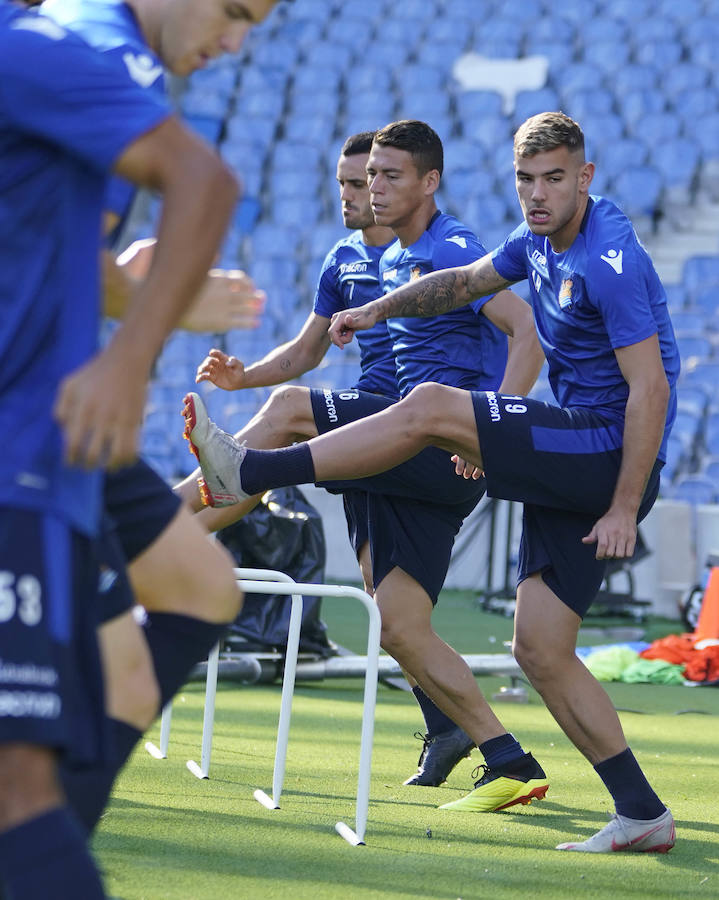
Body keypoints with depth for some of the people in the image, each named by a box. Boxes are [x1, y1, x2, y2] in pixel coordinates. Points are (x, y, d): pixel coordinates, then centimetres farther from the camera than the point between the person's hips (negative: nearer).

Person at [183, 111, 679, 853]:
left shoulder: (610, 261, -17)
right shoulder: (539, 240, 12)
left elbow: (651, 388, -20)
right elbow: (468, 281, 32)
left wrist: (624, 510, -22)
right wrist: (378, 310, 24)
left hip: (610, 451, -10)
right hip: (574, 461, 10)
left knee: (429, 408, -19)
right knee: (539, 648, 3)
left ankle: (251, 472, -14)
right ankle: (642, 815, 5)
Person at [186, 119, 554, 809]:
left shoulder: (453, 250, -6)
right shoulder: (392, 261, 22)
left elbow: (528, 333, -17)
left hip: (451, 446, -9)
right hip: (417, 464, 9)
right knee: (400, 629, 2)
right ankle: (510, 766, 2)